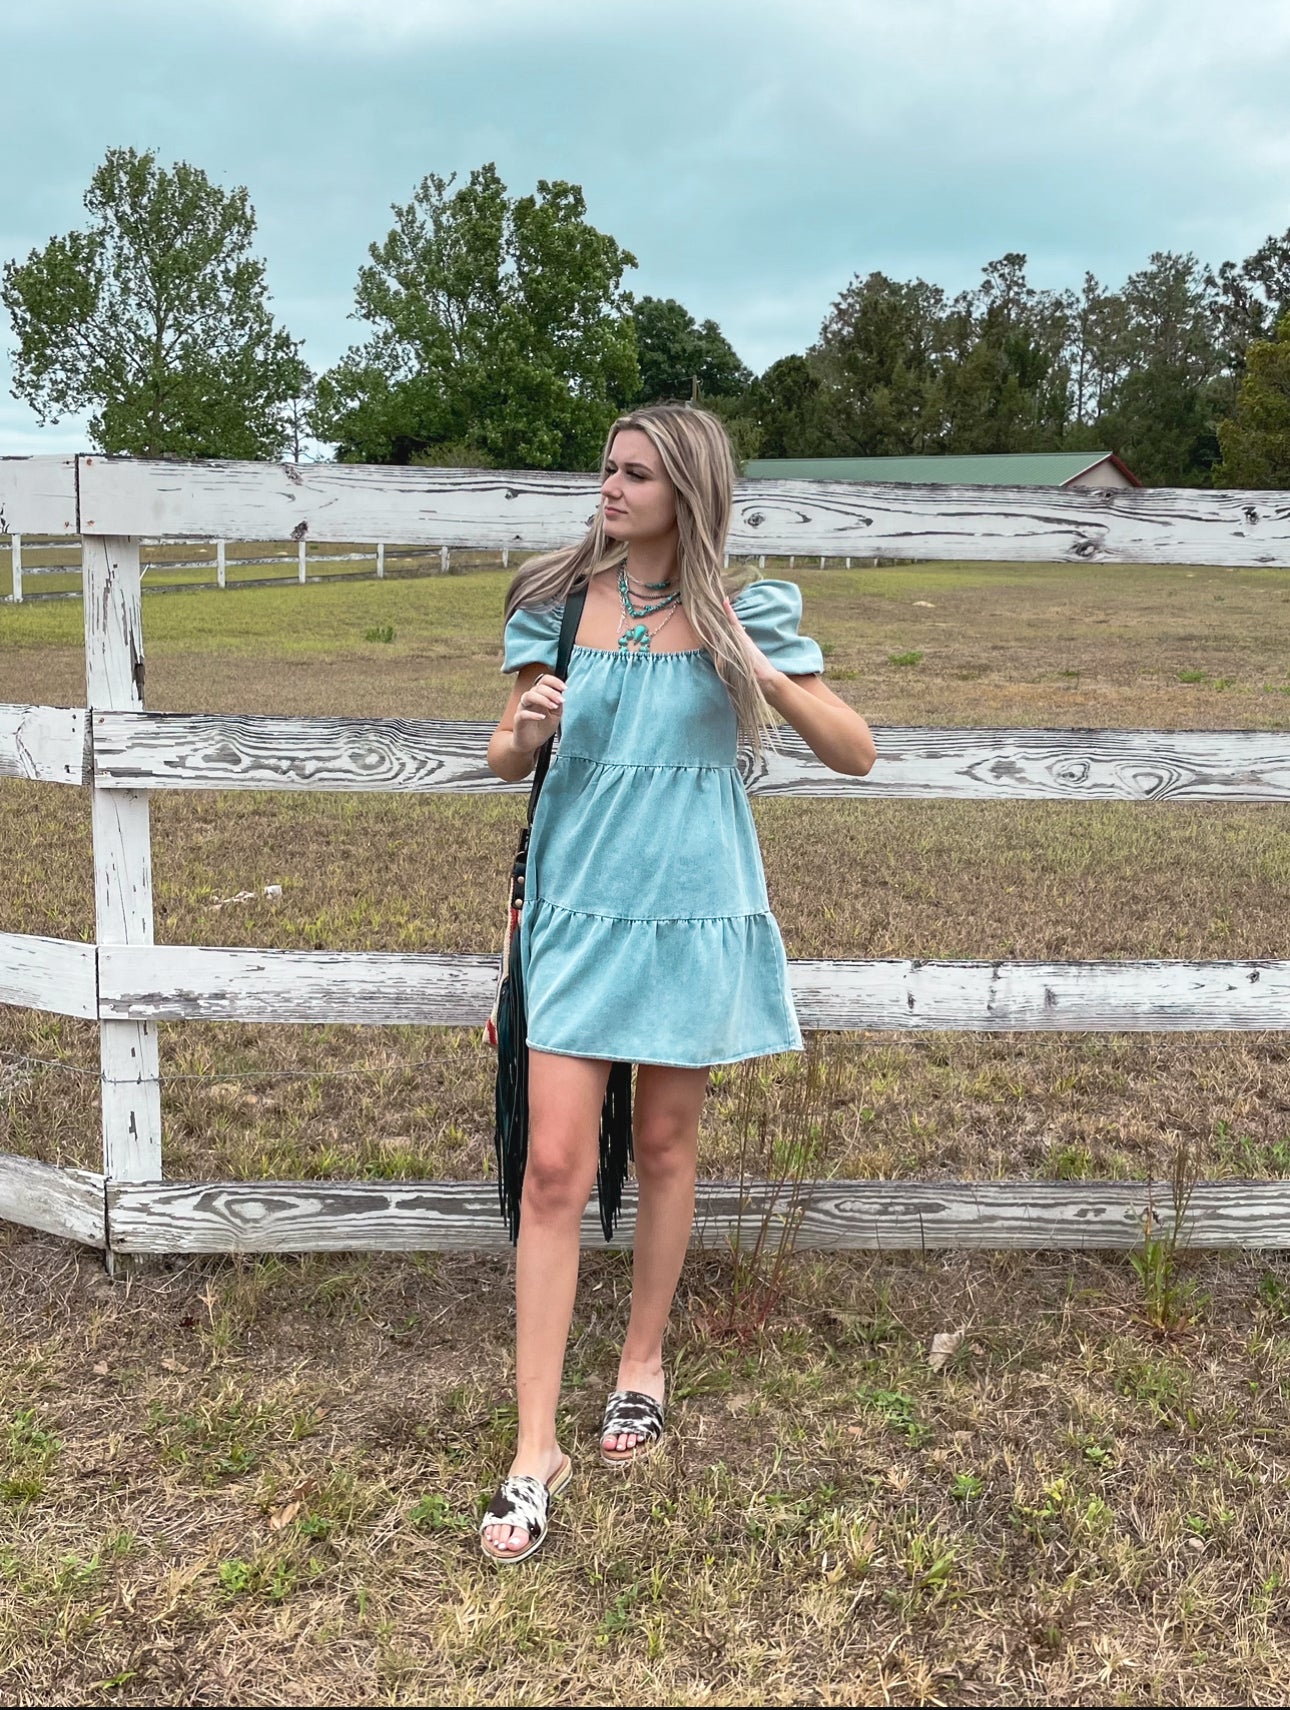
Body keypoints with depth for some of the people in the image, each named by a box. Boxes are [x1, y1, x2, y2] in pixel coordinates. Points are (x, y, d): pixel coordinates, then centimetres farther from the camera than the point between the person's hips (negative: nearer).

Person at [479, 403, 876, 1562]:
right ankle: (536, 1447, 3)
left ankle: (643, 1362, 36)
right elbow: (504, 759, 7)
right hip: (580, 901, 1)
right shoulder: (559, 600, 3)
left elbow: (857, 753, -4)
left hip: (694, 908, 0)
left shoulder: (746, 614, -2)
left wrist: (757, 672, -18)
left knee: (664, 1145, 13)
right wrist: (525, 733, -17)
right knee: (555, 1168, -5)